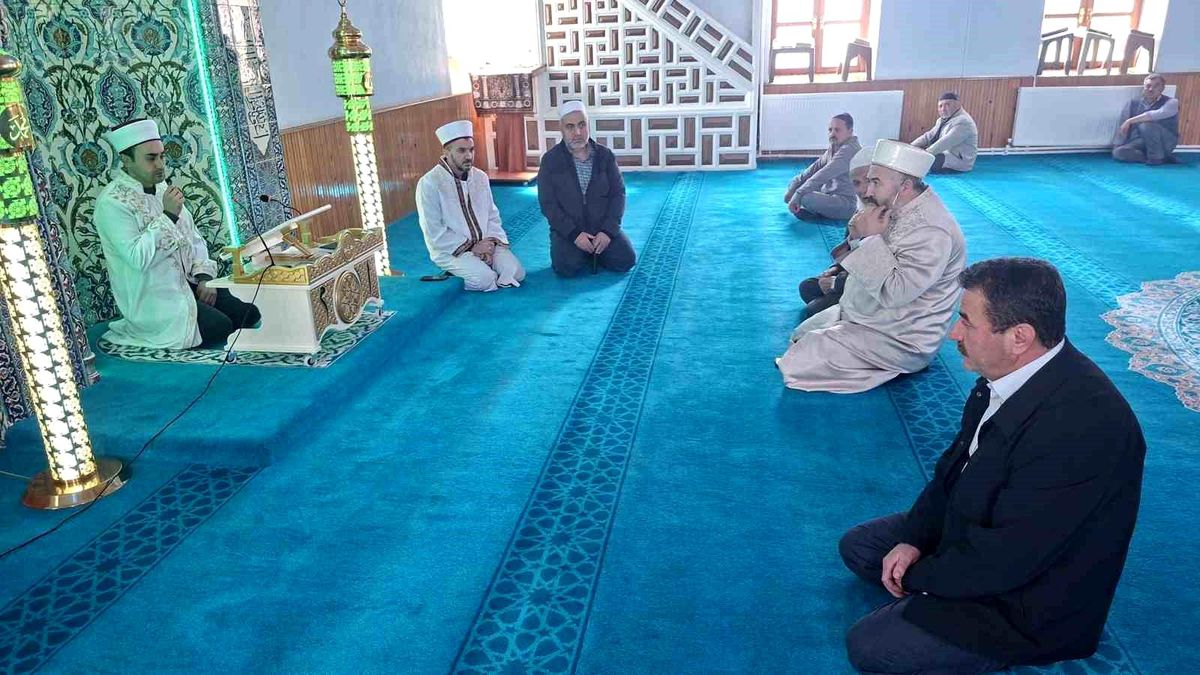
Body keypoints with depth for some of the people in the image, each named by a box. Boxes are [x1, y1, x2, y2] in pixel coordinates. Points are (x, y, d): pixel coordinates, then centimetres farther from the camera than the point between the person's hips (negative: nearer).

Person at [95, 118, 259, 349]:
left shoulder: (162, 188, 10)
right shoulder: (112, 202, -16)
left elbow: (193, 236, 13)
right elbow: (138, 258, -26)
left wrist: (204, 276, -2)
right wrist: (168, 215, -23)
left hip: (185, 283, 8)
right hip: (152, 299, -7)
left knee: (249, 313, -7)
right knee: (220, 327, -23)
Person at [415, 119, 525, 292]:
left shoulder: (481, 177, 5)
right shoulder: (429, 183, -13)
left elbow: (492, 216, 10)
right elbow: (434, 232, -16)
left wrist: (490, 243, -9)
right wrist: (471, 247, -17)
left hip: (484, 244, 5)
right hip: (450, 250, -5)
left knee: (516, 273, -16)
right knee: (485, 279, -28)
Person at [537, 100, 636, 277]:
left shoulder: (605, 155, 3)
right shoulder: (550, 160, -3)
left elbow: (618, 194, 0)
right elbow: (548, 204, -8)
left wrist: (608, 230, -14)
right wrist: (574, 234, -18)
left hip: (603, 227, 2)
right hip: (567, 229, -2)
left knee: (626, 260, -19)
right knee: (566, 268, -28)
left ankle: (595, 252, 11)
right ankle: (583, 253, 7)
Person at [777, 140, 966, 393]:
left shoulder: (930, 232, -28)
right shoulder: (896, 209, 2)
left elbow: (893, 293, -33)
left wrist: (872, 238, -26)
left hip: (898, 341, -10)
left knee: (798, 362, -17)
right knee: (801, 335, 15)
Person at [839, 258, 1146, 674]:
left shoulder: (1080, 425, -37)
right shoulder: (1010, 373, -10)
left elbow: (1002, 559, -30)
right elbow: (956, 462, 4)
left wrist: (916, 576, -14)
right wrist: (913, 539, -6)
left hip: (1030, 603, -8)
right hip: (979, 532, 8)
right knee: (857, 547, 11)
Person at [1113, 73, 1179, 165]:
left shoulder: (1171, 103, -10)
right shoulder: (1133, 104, 2)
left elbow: (1158, 114, -32)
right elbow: (1122, 127, 2)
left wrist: (1130, 121, -33)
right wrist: (1116, 146, -9)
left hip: (1166, 141, -5)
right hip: (1142, 142, 5)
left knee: (1146, 125, -33)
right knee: (1119, 153, -24)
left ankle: (1156, 156, -15)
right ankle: (1163, 158, -12)